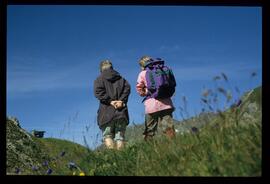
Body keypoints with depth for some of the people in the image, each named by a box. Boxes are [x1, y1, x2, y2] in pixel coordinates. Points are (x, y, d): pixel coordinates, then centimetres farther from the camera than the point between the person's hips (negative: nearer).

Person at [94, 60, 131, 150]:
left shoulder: (99, 79, 12)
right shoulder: (121, 79, 21)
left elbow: (98, 92, -6)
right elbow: (127, 88, 2)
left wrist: (110, 101, -9)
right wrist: (121, 101, -6)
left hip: (107, 112, -2)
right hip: (121, 112, 3)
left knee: (107, 135, -2)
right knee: (120, 136, 4)